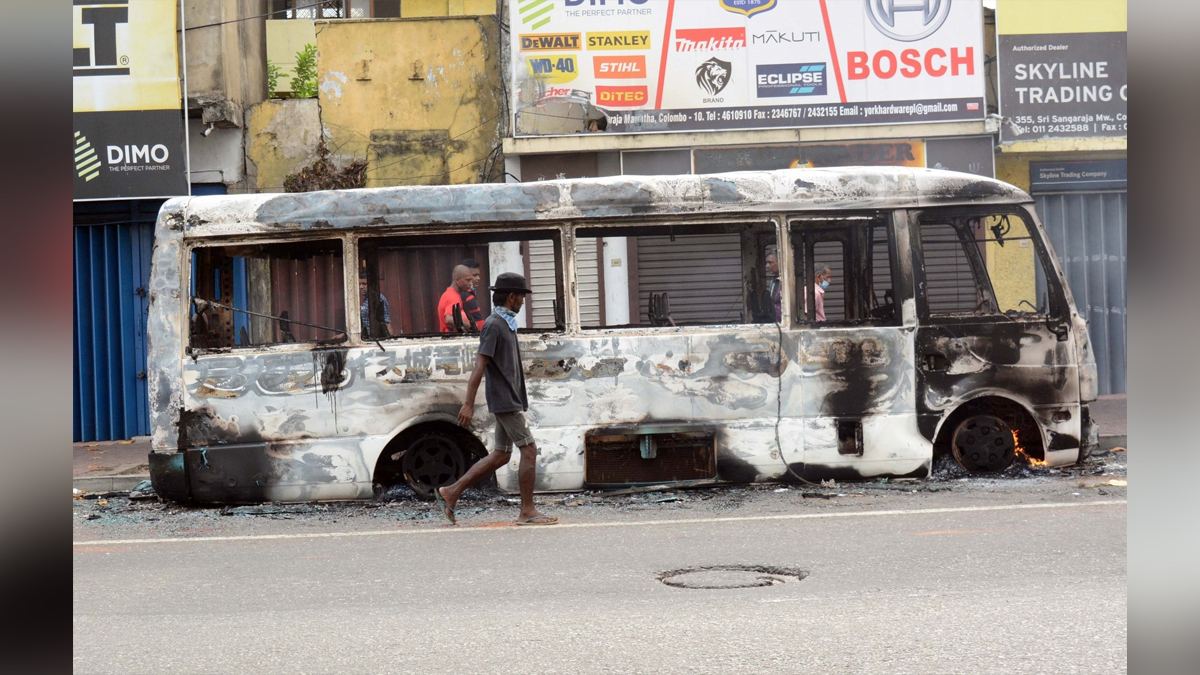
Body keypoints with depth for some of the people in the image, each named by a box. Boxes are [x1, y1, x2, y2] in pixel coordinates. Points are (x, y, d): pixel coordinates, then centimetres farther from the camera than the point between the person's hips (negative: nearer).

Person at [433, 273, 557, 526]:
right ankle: (527, 511, -1)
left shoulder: (505, 324, 18)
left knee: (501, 455, 10)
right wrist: (468, 404, -21)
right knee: (529, 451, -7)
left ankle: (451, 493, 13)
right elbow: (480, 365, -18)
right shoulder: (493, 325, -12)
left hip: (510, 401, 10)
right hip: (505, 401, -10)